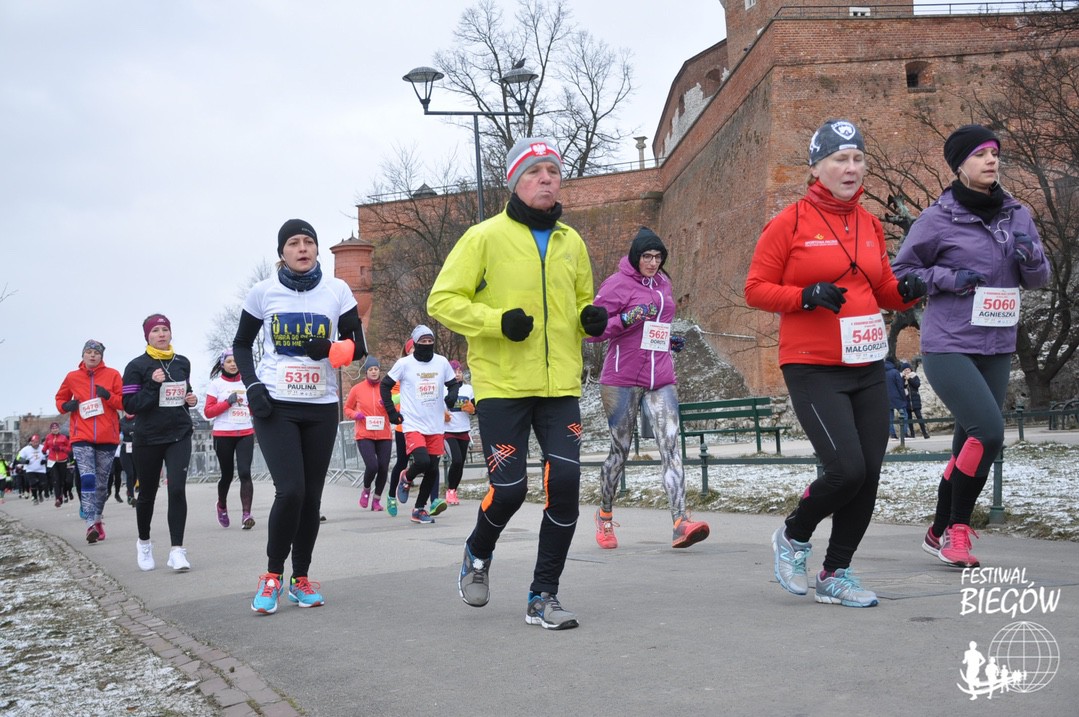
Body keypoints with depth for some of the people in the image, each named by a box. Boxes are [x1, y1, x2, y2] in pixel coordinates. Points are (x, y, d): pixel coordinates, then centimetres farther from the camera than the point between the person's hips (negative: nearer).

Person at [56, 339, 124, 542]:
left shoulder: (112, 375, 4)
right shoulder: (72, 377, 7)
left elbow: (124, 403, 2)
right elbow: (60, 398, 21)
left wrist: (108, 396, -17)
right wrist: (65, 405, -1)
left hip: (107, 437, 1)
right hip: (82, 437, -1)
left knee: (102, 483, 9)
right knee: (88, 479, -17)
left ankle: (97, 519, 27)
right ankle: (91, 524, -22)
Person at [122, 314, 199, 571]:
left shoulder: (182, 363, 7)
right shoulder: (137, 366, -6)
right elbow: (130, 405, -10)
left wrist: (191, 399, 2)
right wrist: (153, 385, -21)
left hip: (179, 436, 2)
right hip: (148, 438, -2)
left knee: (177, 489, -14)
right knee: (147, 494, 12)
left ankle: (177, 549, -12)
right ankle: (144, 543, 35)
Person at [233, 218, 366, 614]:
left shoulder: (337, 290, 0)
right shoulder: (263, 292, 0)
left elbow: (358, 347, 2)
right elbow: (241, 344, 10)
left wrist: (331, 351, -19)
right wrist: (252, 384, -6)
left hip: (321, 408, 2)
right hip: (275, 406, -2)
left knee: (312, 496, 5)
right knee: (290, 490, -16)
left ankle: (301, 579, 20)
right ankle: (272, 576, 2)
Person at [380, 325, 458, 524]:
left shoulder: (442, 362, 4)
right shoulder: (405, 363, -5)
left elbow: (453, 383, 17)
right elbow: (385, 385, 4)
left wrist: (452, 395, -5)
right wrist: (392, 412, -2)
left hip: (436, 426, 4)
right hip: (413, 425, -4)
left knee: (432, 469, 3)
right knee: (422, 462, -22)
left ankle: (419, 509, 19)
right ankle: (406, 479, 14)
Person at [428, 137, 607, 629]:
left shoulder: (572, 243, 14)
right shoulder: (485, 237, -2)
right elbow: (442, 301, -4)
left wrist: (592, 319, 3)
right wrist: (498, 321, -18)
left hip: (560, 386, 4)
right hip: (501, 386, -4)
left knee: (565, 483, -8)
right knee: (509, 489, -7)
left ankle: (543, 596, 6)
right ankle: (478, 553, 28)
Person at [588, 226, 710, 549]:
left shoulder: (663, 283, 16)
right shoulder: (618, 283, -4)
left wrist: (670, 341, 14)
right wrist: (626, 319, -22)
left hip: (661, 379, 5)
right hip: (622, 378, -5)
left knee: (671, 444, -11)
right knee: (620, 449, 5)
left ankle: (681, 523, -21)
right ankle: (605, 516, 26)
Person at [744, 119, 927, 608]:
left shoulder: (870, 225, 12)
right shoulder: (790, 223, -5)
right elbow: (755, 289, -4)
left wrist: (906, 292, -1)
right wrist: (806, 297, -19)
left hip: (868, 369, 6)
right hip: (814, 370, -6)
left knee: (868, 475, 4)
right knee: (846, 470, -16)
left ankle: (836, 574, 21)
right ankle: (793, 537, 13)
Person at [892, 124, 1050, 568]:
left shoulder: (1017, 215, 8)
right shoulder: (938, 219, -7)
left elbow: (1039, 279, 13)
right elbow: (901, 272, 0)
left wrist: (1032, 257, -9)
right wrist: (950, 278, -15)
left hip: (997, 349, 6)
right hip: (949, 347, -6)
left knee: (970, 443, 10)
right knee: (988, 431, -19)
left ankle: (941, 533, 25)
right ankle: (958, 529, -2)